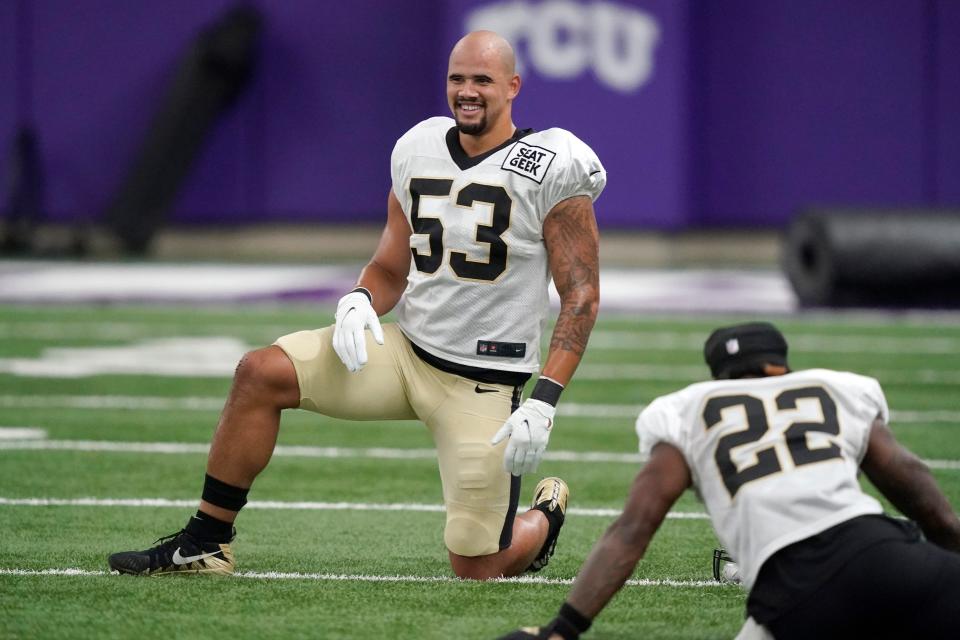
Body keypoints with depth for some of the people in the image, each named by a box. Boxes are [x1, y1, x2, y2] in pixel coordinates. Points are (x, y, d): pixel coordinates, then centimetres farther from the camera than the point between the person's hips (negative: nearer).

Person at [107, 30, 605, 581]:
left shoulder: (551, 170, -12)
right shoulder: (419, 153, 5)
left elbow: (582, 294, -10)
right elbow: (389, 271, 13)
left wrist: (544, 402, -20)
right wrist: (360, 302, -12)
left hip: (483, 384, -5)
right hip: (406, 350, 5)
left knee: (477, 570, -3)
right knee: (261, 373, -15)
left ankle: (546, 514, 33)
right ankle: (205, 544, -5)